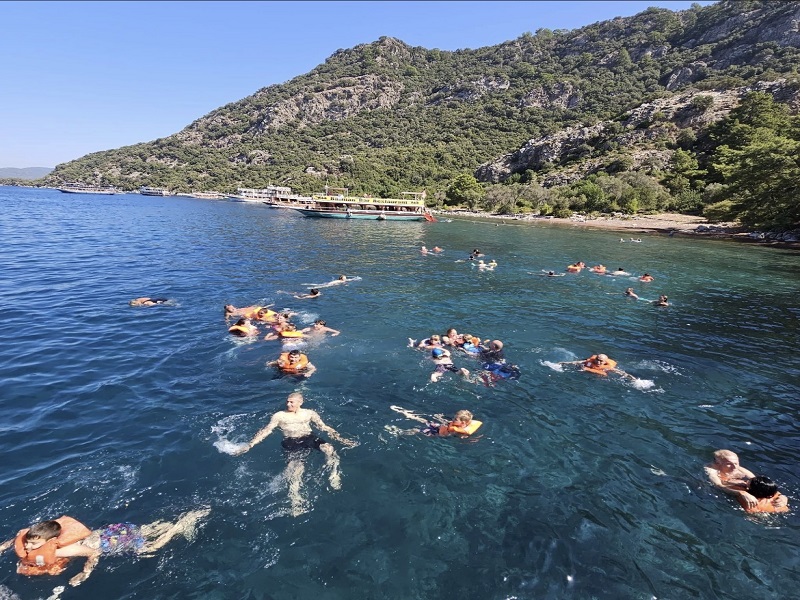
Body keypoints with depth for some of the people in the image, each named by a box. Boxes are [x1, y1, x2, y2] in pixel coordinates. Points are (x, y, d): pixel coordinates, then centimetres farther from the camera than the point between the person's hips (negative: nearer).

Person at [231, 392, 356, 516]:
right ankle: (296, 499, -24)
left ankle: (334, 477, -15)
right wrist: (249, 445, -2)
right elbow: (265, 431, 9)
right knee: (295, 466, -31)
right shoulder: (279, 415, 12)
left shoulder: (309, 413, 14)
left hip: (309, 438, 1)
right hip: (291, 443, -1)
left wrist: (340, 439, -3)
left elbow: (324, 427, 9)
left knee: (328, 448, -29)